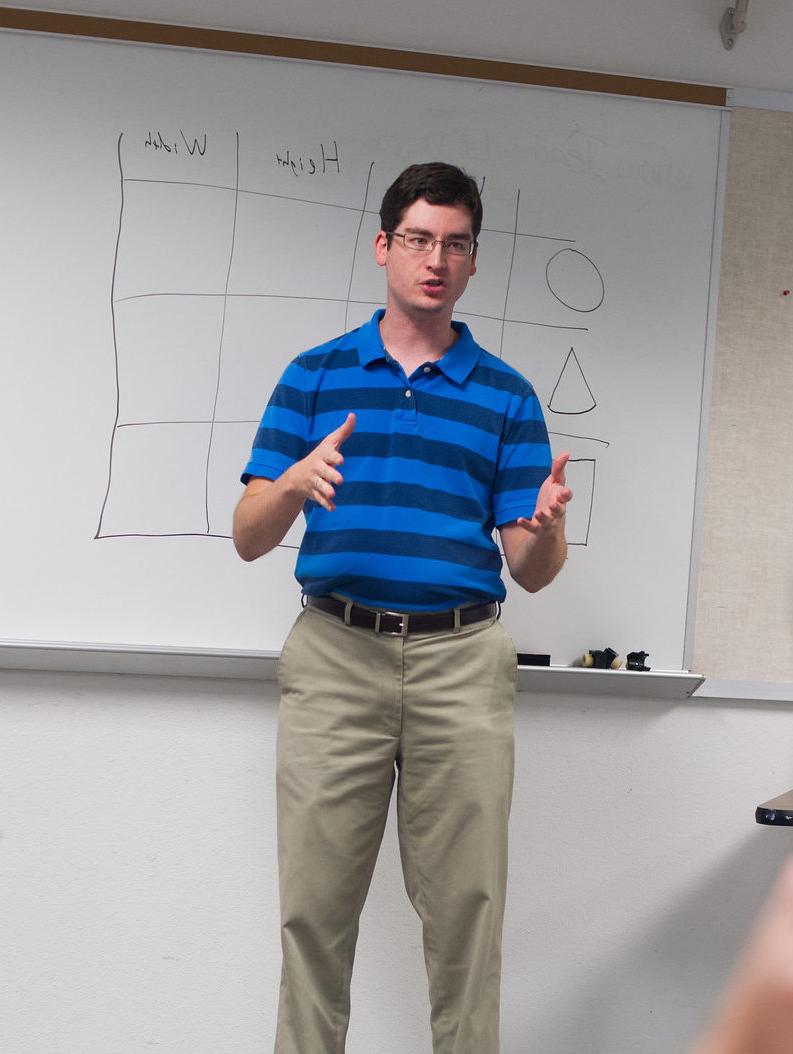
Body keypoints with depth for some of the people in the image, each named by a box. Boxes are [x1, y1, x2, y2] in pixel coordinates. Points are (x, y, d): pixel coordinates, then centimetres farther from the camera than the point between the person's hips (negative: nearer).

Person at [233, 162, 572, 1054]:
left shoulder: (506, 395, 9)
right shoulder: (314, 376, 9)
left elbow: (531, 572, 7)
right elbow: (249, 539, 4)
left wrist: (546, 522, -16)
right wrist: (297, 483, -17)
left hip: (461, 661, 0)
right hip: (335, 655, 0)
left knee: (464, 907, 4)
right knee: (315, 908, 3)